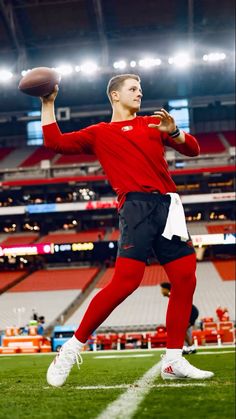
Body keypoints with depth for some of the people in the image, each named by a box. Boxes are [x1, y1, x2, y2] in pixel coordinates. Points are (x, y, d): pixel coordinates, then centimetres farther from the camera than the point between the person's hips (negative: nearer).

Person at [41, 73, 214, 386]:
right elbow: (55, 142, 8)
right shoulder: (99, 133, 15)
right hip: (137, 205, -5)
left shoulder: (153, 124, 25)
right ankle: (72, 348, -5)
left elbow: (192, 149, 20)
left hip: (168, 207, 5)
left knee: (185, 279, -3)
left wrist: (173, 132, 2)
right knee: (126, 281, -18)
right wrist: (48, 103, 9)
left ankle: (173, 361, 6)